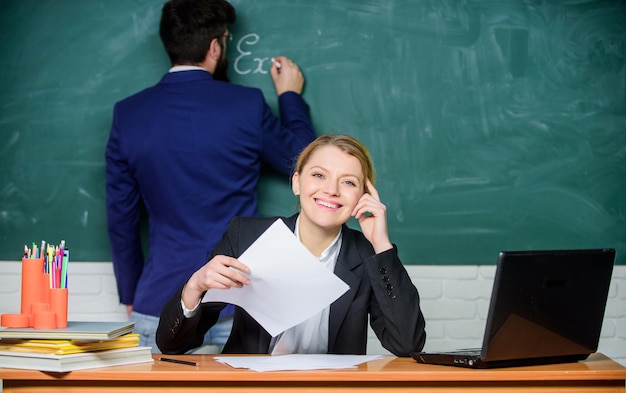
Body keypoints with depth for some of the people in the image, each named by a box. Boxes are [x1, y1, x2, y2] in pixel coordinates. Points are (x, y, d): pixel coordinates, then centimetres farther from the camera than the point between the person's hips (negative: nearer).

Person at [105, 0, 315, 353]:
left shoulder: (129, 114, 1)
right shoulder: (247, 105, -6)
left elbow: (120, 217, 6)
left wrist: (131, 295, 18)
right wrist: (291, 97, 26)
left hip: (163, 305, 2)